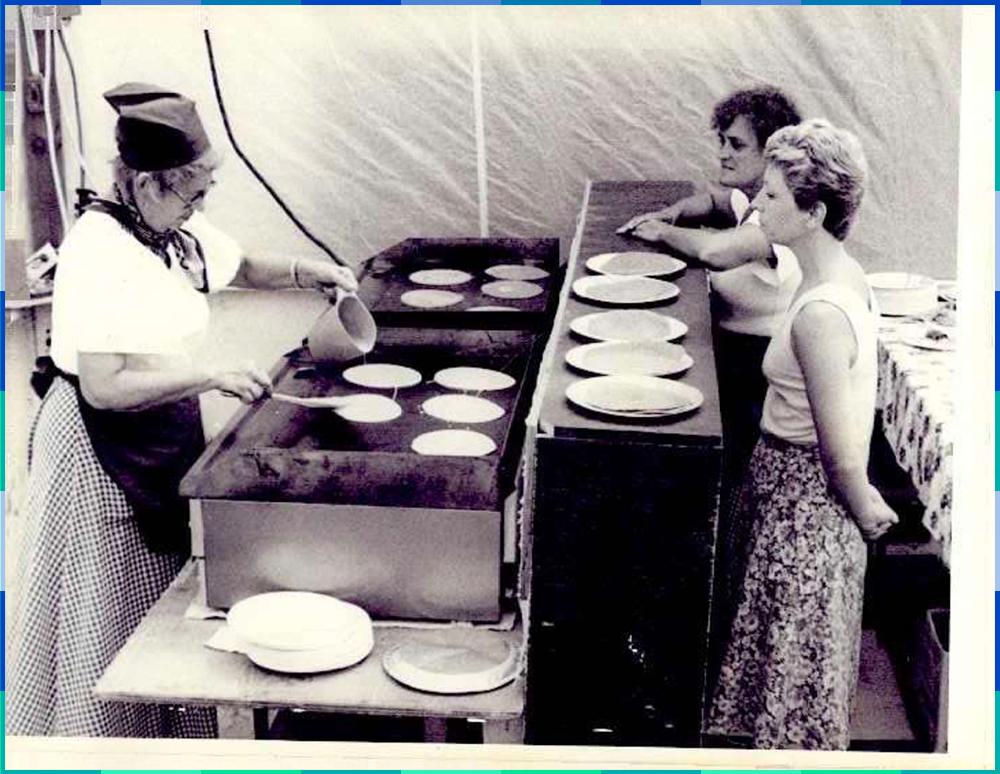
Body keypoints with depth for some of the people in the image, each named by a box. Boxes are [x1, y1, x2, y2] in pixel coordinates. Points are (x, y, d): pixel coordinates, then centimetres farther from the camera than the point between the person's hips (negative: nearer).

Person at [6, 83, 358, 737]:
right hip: (103, 442, -8)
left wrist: (306, 273, 3)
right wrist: (212, 377, -31)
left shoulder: (181, 229, 0)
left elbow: (240, 267, 21)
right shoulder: (98, 252, -24)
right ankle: (101, 739, 23)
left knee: (164, 595, 18)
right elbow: (105, 387, -28)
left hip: (167, 430, 8)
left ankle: (164, 725, 33)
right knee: (110, 606, 5)